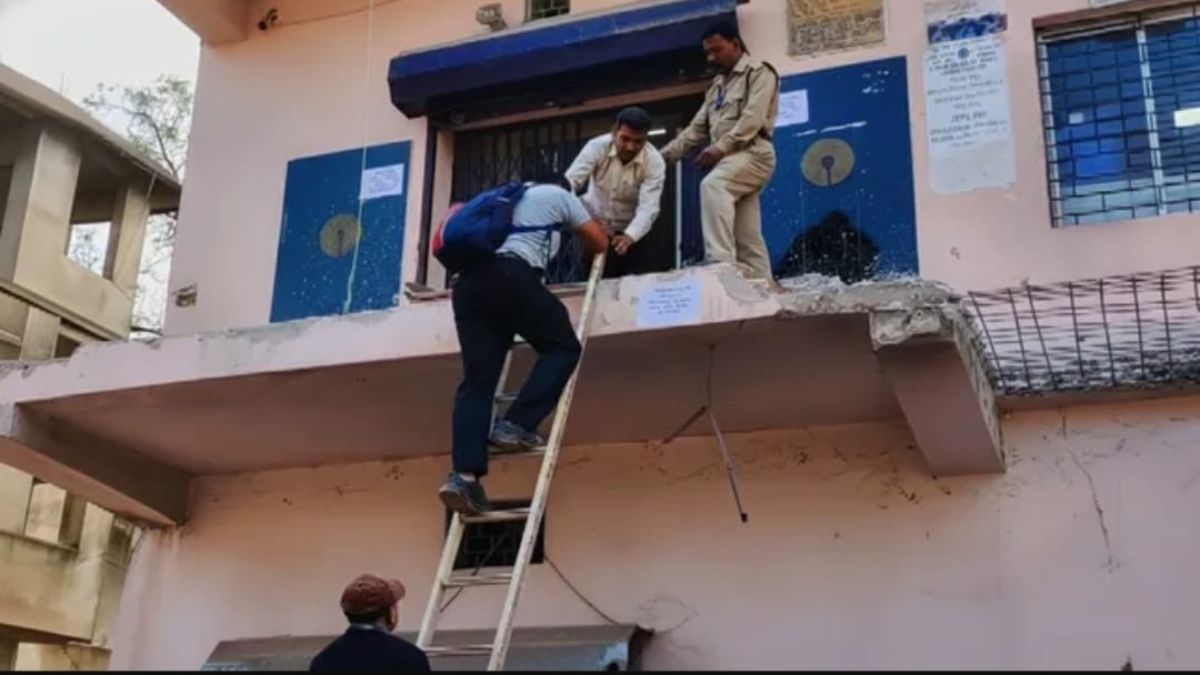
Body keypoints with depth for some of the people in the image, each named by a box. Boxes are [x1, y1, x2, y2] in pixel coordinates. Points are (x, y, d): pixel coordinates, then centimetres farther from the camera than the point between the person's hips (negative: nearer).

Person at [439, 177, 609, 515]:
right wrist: (586, 246, 51)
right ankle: (516, 425, -9)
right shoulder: (560, 195, 23)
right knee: (563, 347, 10)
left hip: (469, 281, 6)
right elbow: (599, 243, 28)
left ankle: (464, 474, -17)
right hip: (511, 276, -6)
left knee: (477, 379, -1)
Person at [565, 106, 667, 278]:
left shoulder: (654, 161, -22)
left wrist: (629, 236, -50)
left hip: (633, 231, 0)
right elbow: (568, 184, -29)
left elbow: (648, 207, -31)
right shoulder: (597, 147, -21)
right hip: (595, 226, 0)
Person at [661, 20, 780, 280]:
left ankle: (721, 261, -40)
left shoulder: (759, 72, 2)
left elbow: (753, 118, -13)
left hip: (752, 152, -8)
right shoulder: (717, 86, 26)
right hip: (731, 157, 8)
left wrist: (721, 146, -24)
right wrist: (665, 155, 11)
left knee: (712, 186, -34)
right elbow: (696, 129, 22)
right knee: (748, 239, 2)